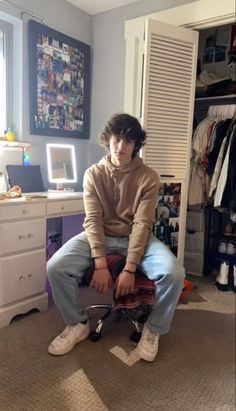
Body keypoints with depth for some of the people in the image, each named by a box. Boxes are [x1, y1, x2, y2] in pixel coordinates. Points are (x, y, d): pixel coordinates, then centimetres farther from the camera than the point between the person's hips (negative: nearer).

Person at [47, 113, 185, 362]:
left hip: (137, 238, -1)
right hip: (101, 236, 1)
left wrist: (129, 268, -23)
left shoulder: (148, 177, -7)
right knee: (56, 267, -23)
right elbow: (93, 219, -10)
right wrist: (100, 264, -22)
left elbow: (142, 224, -14)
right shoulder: (93, 173, -4)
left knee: (173, 273, -28)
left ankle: (153, 329, 2)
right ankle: (77, 324, 5)